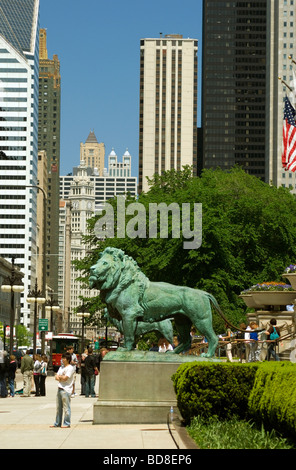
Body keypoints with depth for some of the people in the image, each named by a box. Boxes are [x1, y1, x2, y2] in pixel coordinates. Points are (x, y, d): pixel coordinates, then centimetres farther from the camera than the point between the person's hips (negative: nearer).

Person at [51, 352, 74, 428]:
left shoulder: (70, 368, -8)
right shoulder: (61, 368, 18)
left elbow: (65, 378, -16)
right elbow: (56, 377, 13)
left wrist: (59, 376, 1)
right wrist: (59, 378, -9)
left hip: (66, 389, -8)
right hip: (59, 389, 8)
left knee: (66, 407, -5)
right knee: (58, 407, 10)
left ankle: (67, 423, 0)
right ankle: (57, 423, 16)